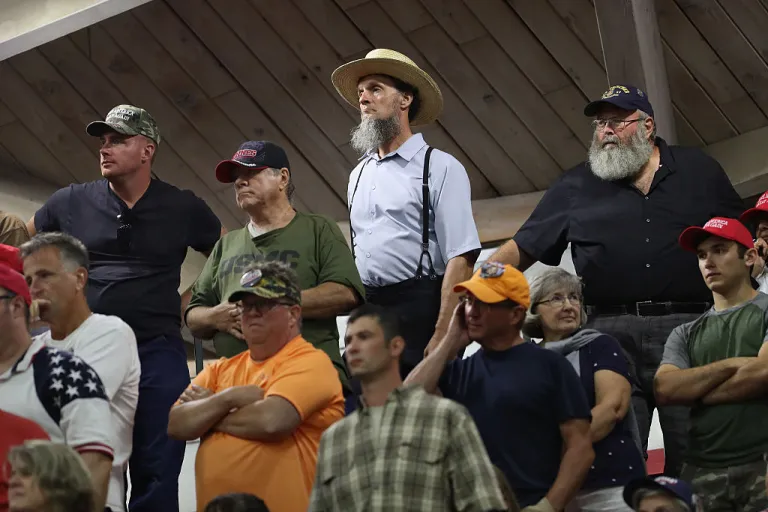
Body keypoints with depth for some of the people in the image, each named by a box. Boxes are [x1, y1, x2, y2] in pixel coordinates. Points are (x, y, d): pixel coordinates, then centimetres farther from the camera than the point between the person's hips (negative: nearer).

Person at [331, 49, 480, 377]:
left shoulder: (439, 168, -2)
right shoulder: (359, 175, 18)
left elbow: (461, 259, -10)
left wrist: (442, 337, -18)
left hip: (418, 310, -6)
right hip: (366, 312, 6)